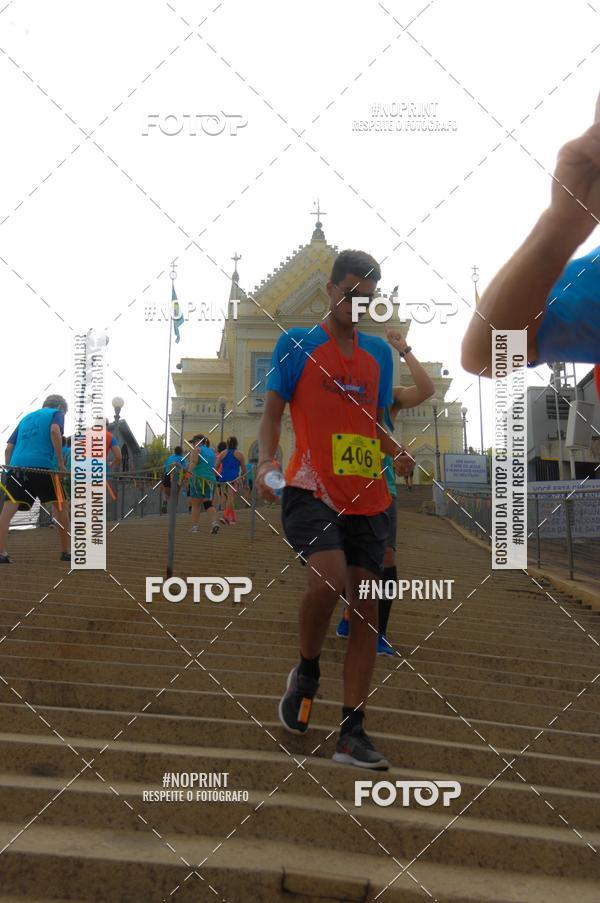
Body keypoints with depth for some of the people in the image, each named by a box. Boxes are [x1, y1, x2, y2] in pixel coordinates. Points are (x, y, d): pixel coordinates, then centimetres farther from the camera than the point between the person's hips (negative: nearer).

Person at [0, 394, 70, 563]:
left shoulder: (26, 418, 30)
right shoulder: (56, 413, 15)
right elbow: (55, 431, -8)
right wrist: (60, 462, -8)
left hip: (16, 466, 4)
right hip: (42, 466, -4)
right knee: (60, 506, 12)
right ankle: (66, 552, 16)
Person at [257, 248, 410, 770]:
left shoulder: (379, 352, 14)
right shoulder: (296, 344, 4)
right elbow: (273, 413, 4)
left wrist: (406, 457, 1)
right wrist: (266, 460, -15)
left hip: (368, 499, 5)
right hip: (311, 490, -4)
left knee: (366, 610, 2)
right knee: (328, 579, -28)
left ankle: (352, 732, 10)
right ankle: (306, 673, 3)